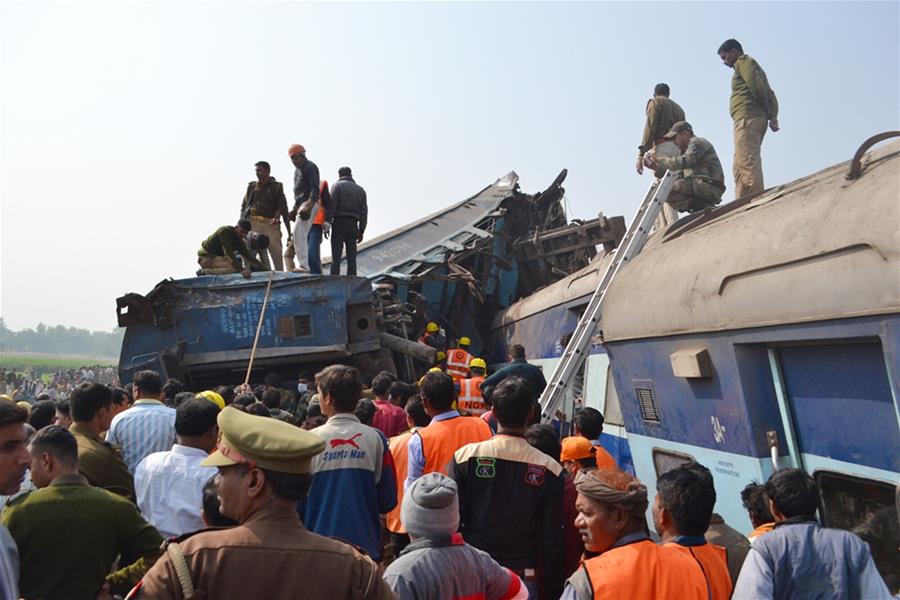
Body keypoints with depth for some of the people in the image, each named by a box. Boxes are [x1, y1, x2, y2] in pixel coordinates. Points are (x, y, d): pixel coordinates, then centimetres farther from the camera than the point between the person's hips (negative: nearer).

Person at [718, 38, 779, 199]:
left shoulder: (743, 61, 3)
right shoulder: (752, 65, 31)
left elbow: (757, 87, -12)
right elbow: (769, 94, 20)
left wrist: (768, 112, 0)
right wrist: (773, 116, 6)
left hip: (747, 118, -10)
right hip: (757, 118, 10)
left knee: (747, 163, -19)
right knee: (741, 167, 7)